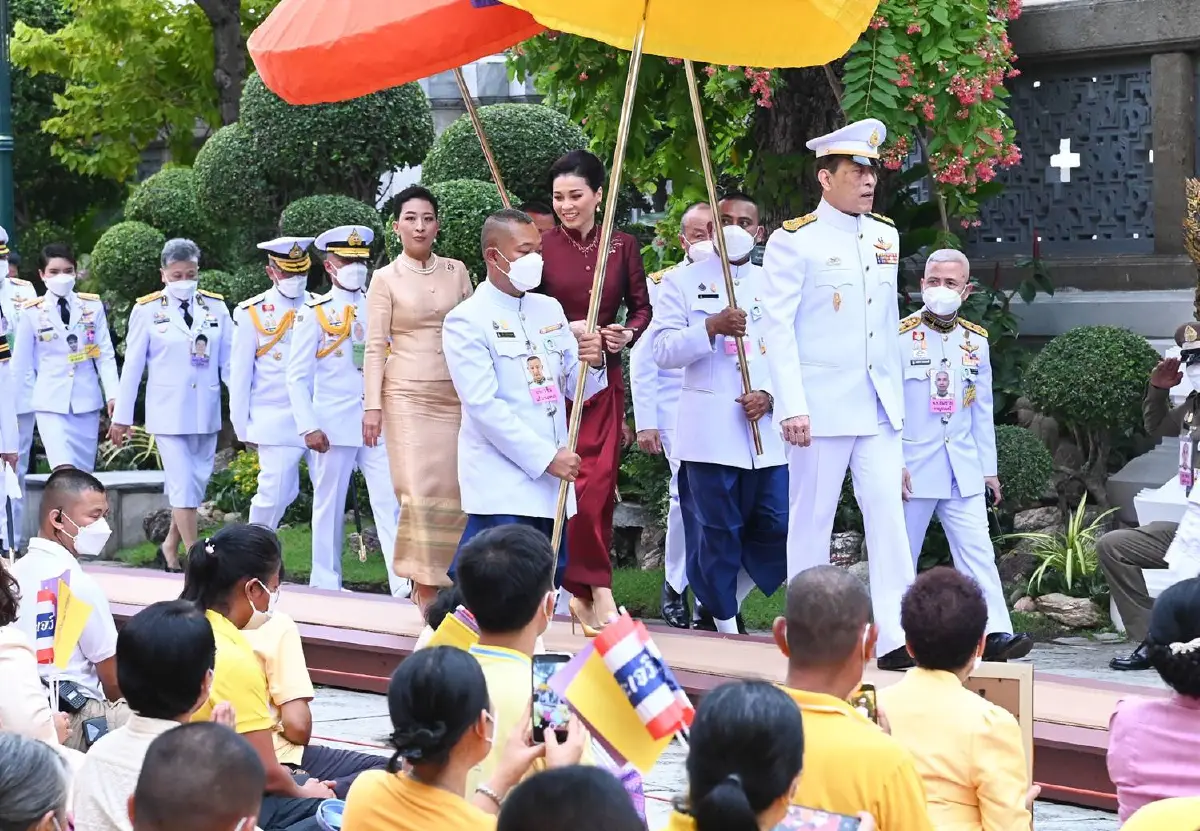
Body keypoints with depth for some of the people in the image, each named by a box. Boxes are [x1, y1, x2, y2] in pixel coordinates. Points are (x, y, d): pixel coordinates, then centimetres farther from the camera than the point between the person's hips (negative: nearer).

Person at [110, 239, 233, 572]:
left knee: (197, 483, 9)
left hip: (206, 411, 3)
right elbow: (133, 365, 1)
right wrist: (122, 416, 2)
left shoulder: (215, 307, 4)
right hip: (168, 412, -3)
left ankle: (170, 547, 26)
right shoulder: (148, 310, -2)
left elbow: (229, 361, 4)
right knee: (183, 485, -7)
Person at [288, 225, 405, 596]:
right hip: (334, 426, -2)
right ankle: (326, 584, 16)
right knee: (329, 506, 6)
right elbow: (297, 376, -2)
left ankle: (404, 583, -11)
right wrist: (309, 427, -10)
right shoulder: (314, 314, 1)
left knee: (390, 502, -6)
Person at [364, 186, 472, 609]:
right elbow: (376, 347, 0)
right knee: (419, 492, -9)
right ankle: (426, 588, -5)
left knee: (452, 490, 0)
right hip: (407, 395, -3)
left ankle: (441, 580, 12)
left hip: (455, 395, 3)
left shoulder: (456, 272, 9)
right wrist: (373, 406, -7)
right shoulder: (385, 279, 2)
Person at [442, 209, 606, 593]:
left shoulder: (549, 309, 14)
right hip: (501, 485, -7)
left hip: (552, 479, 7)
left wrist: (593, 362, -9)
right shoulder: (467, 320, -6)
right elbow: (483, 405, -15)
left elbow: (579, 389, 14)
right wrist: (545, 457, -18)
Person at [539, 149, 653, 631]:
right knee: (576, 480, -4)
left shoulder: (622, 246, 5)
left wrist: (628, 334, -9)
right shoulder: (543, 247, -2)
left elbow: (641, 307, 11)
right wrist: (568, 330, -16)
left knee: (601, 482, -1)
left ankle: (580, 589, 10)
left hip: (604, 377, 2)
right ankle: (597, 589, 5)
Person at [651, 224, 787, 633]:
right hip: (709, 427, -3)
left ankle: (726, 595, 22)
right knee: (717, 531, 0)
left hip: (767, 426, 3)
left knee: (779, 527, -2)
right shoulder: (683, 282, 7)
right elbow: (663, 350, -2)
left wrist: (770, 395, -6)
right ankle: (723, 621, 14)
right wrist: (712, 328, -16)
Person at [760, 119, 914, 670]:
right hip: (822, 407, -5)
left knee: (889, 512, -3)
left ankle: (895, 637, -6)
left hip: (879, 406, 5)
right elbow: (778, 326, -10)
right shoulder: (794, 240, -6)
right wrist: (792, 406, -16)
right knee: (811, 519, 3)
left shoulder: (885, 236, 13)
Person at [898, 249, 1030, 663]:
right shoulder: (901, 336, -4)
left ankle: (994, 633, -11)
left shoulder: (976, 341, 10)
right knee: (901, 552, 4)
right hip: (913, 466, -3)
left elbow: (981, 410, 15)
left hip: (963, 467, 4)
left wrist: (988, 468, 13)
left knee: (977, 550, -5)